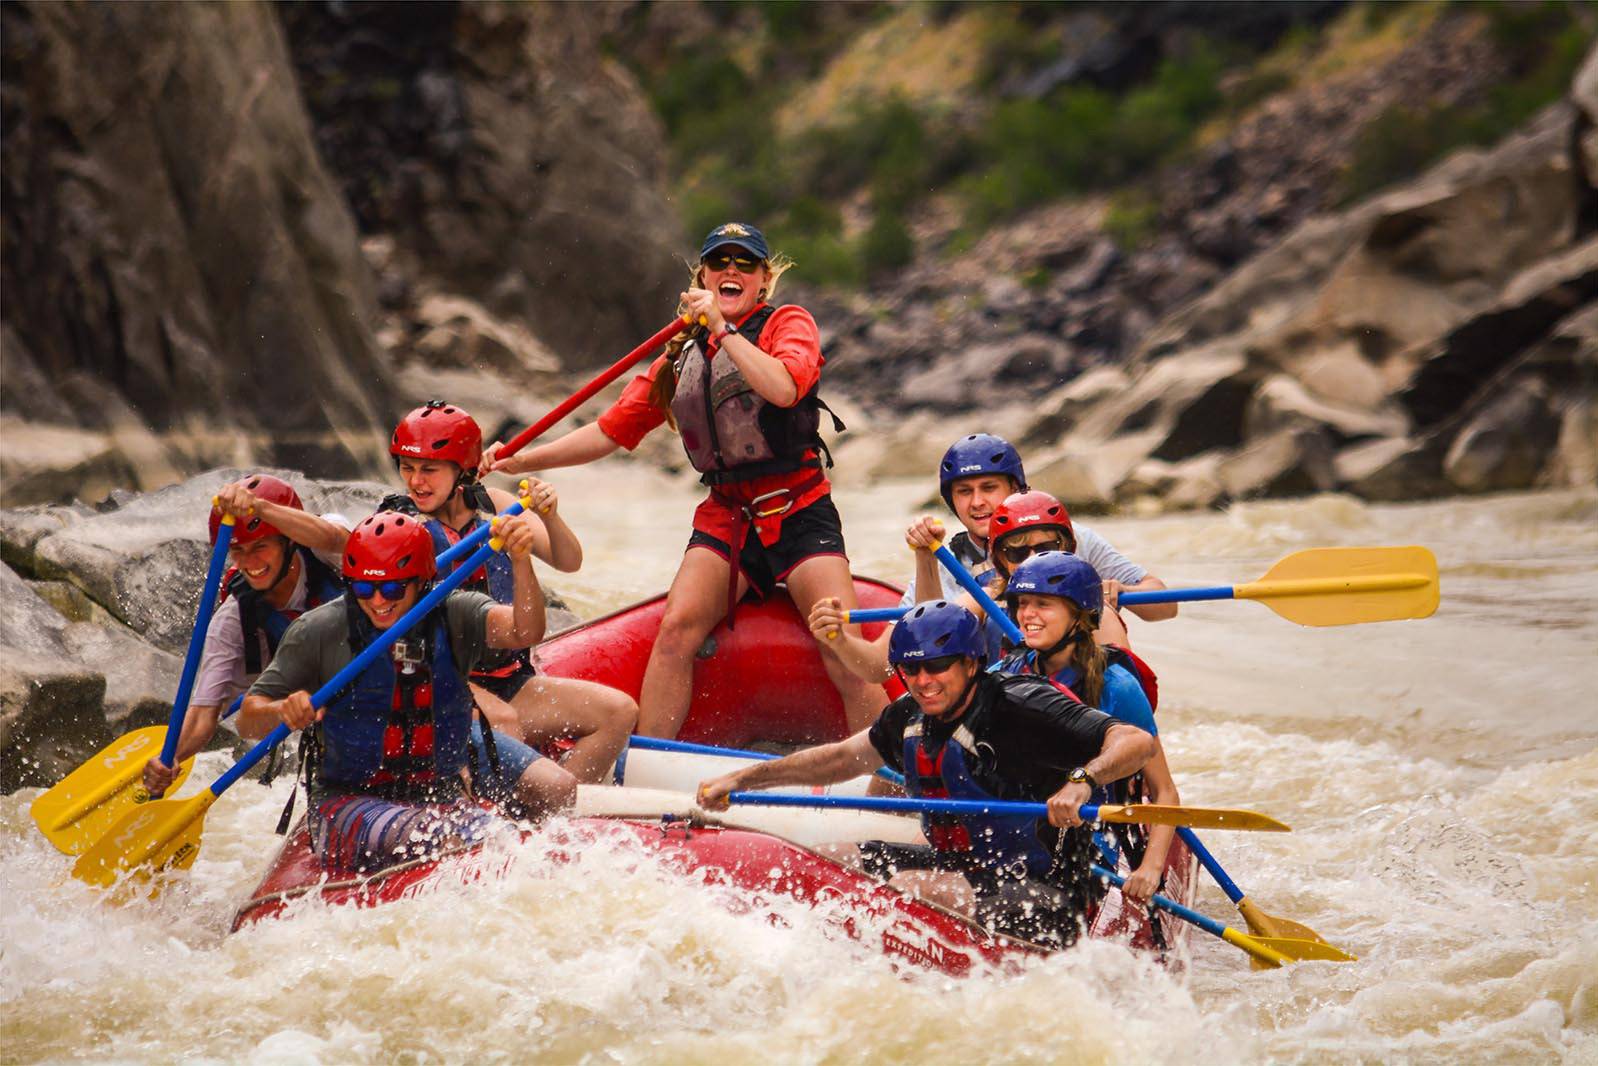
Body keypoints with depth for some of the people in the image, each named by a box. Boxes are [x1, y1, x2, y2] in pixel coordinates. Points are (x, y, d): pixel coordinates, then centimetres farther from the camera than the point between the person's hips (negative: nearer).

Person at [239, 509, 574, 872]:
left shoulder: (453, 615, 2)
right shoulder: (319, 631, -3)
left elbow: (526, 632, -17)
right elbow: (248, 721, 0)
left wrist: (521, 562, -34)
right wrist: (282, 711, -23)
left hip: (442, 798, 3)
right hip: (347, 801, -3)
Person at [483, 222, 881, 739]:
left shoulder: (788, 323, 2)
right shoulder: (681, 356, 15)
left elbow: (784, 388, -20)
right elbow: (612, 429, 15)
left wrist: (722, 328, -16)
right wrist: (521, 461, 8)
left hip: (798, 511, -3)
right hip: (725, 516, 4)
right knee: (677, 628, -18)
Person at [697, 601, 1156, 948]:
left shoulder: (1020, 707, -19)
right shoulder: (910, 717, 4)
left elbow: (1138, 741, -26)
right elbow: (844, 757, 21)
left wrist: (1081, 782, -46)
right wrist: (741, 779, 15)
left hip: (1042, 899, -9)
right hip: (965, 869, 9)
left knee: (905, 888, -28)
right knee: (839, 860, 8)